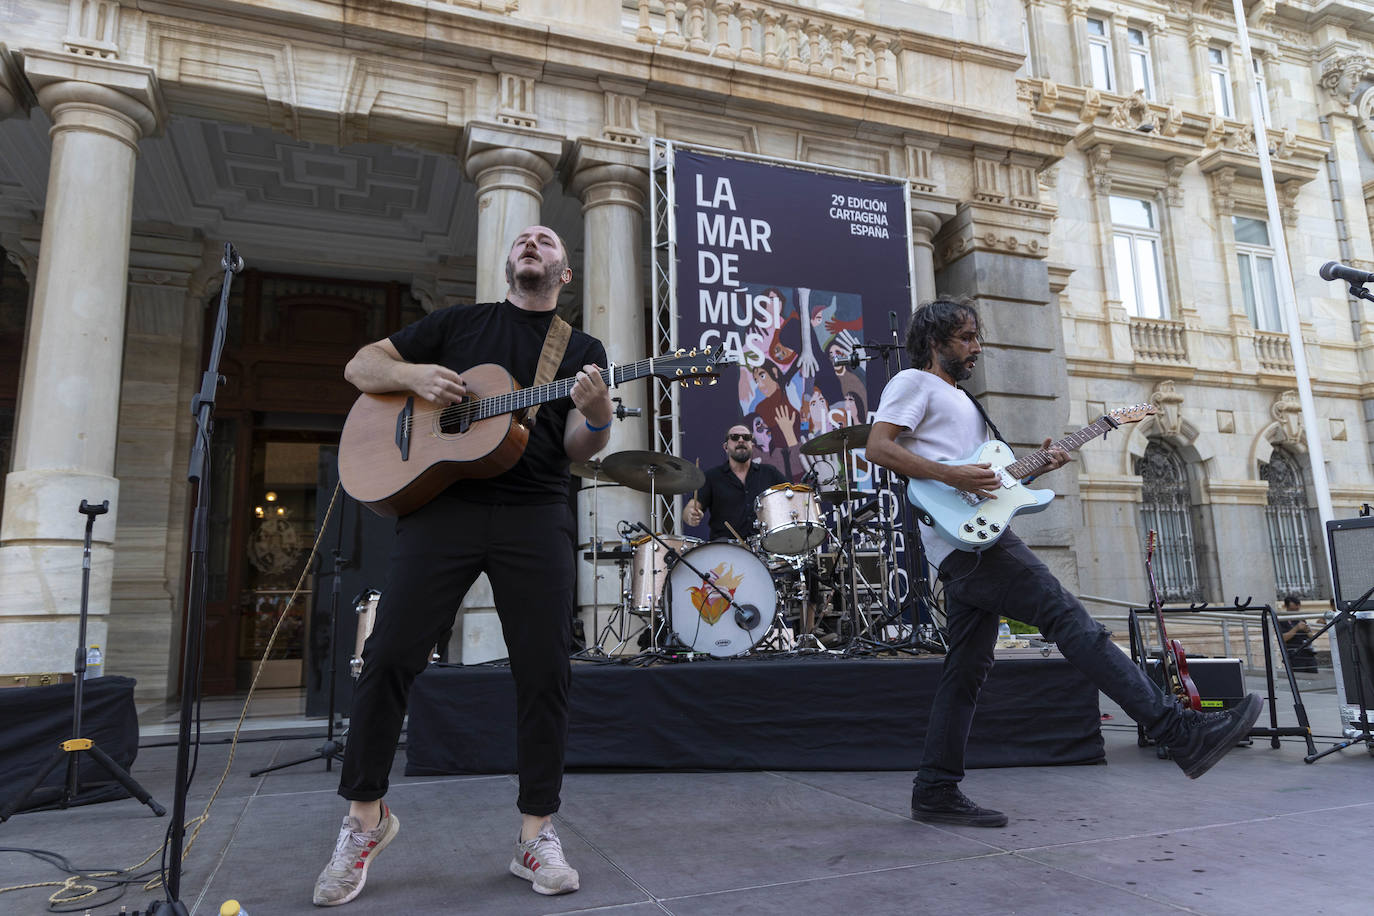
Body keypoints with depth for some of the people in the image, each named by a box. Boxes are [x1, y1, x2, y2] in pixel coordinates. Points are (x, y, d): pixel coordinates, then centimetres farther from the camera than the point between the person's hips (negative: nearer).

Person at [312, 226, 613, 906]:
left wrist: (596, 415, -19)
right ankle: (365, 817, 18)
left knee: (544, 671, -2)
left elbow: (578, 452, 4)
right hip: (444, 504, 0)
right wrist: (414, 374, -5)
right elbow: (360, 367, 16)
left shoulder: (583, 350, 14)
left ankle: (536, 835, 14)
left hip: (536, 514, 0)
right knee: (388, 655, -3)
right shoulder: (458, 323, 16)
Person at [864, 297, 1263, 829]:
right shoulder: (914, 383, 2)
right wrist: (952, 475, -19)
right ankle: (1180, 733, -12)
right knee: (1067, 618, -13)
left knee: (967, 667, 6)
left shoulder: (962, 400, 30)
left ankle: (936, 793, 10)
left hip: (965, 549, 10)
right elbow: (878, 447, -12)